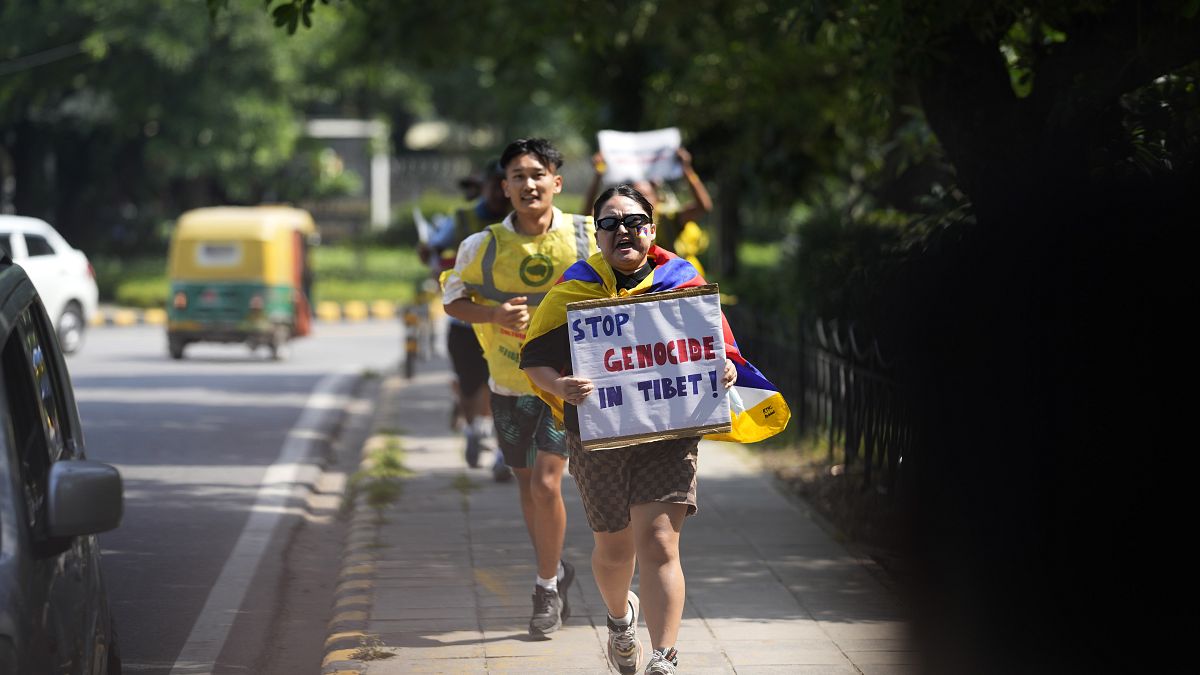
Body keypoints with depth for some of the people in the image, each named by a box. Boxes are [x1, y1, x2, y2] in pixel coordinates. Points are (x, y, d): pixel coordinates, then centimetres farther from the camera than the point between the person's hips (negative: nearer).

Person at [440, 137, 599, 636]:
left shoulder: (587, 237, -7)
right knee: (527, 485, 14)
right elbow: (452, 299, 4)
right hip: (509, 384, 3)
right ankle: (555, 574, 36)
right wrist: (494, 314, -15)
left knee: (546, 483, -14)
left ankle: (547, 586, 5)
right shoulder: (484, 246, -6)